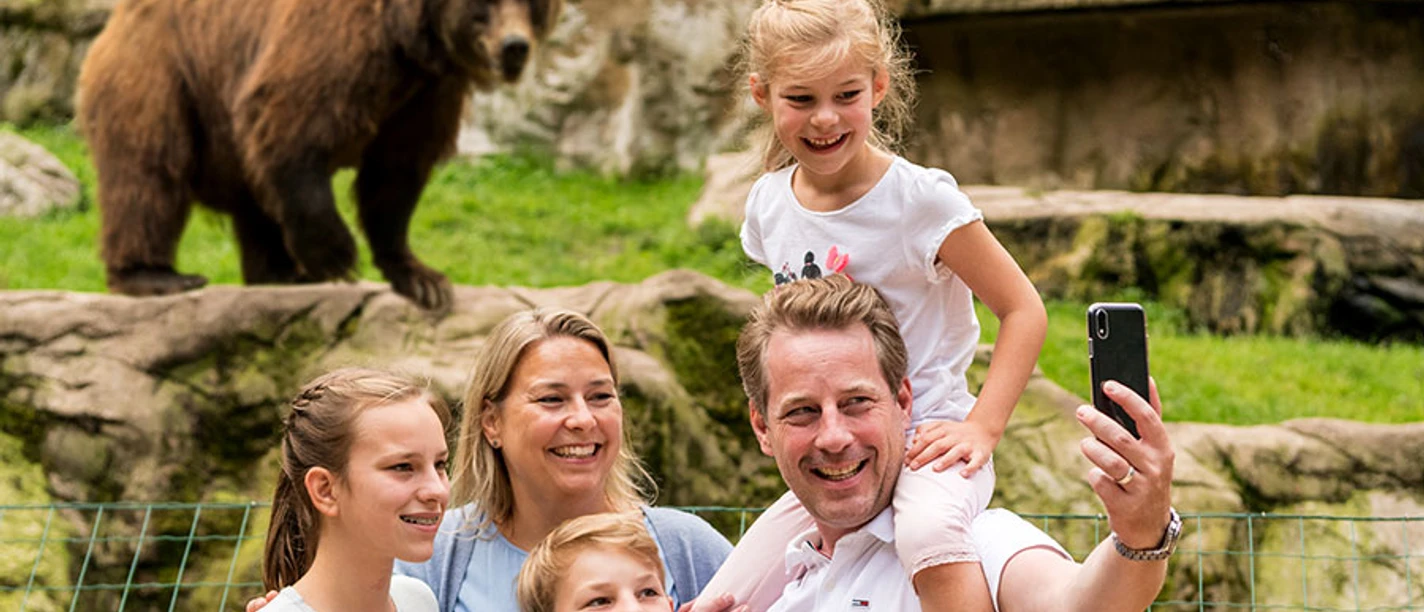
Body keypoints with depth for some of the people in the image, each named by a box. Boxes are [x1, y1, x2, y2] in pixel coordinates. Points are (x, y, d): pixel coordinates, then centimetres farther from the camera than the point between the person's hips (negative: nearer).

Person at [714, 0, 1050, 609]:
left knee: (928, 532, -40)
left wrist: (981, 427, -18)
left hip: (925, 443, -6)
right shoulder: (768, 204, 5)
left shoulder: (920, 199, -13)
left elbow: (1024, 309, -9)